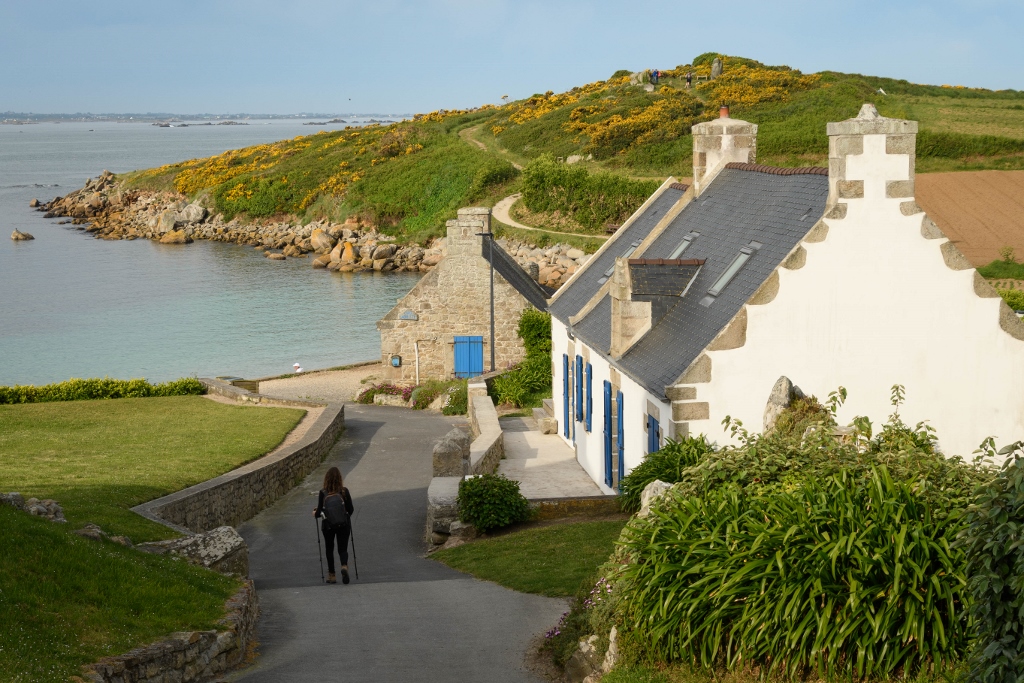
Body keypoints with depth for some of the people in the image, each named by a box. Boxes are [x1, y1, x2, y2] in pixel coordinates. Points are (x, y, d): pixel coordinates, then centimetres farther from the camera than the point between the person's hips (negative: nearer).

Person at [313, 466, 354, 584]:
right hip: (343, 524, 0)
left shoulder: (323, 493, -10)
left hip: (328, 525, 0)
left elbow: (320, 511, -8)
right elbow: (350, 510, -2)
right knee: (343, 548, 7)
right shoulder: (344, 491, -7)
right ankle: (344, 566, -22)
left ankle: (331, 575, 18)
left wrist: (315, 513, 15)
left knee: (329, 549, 16)